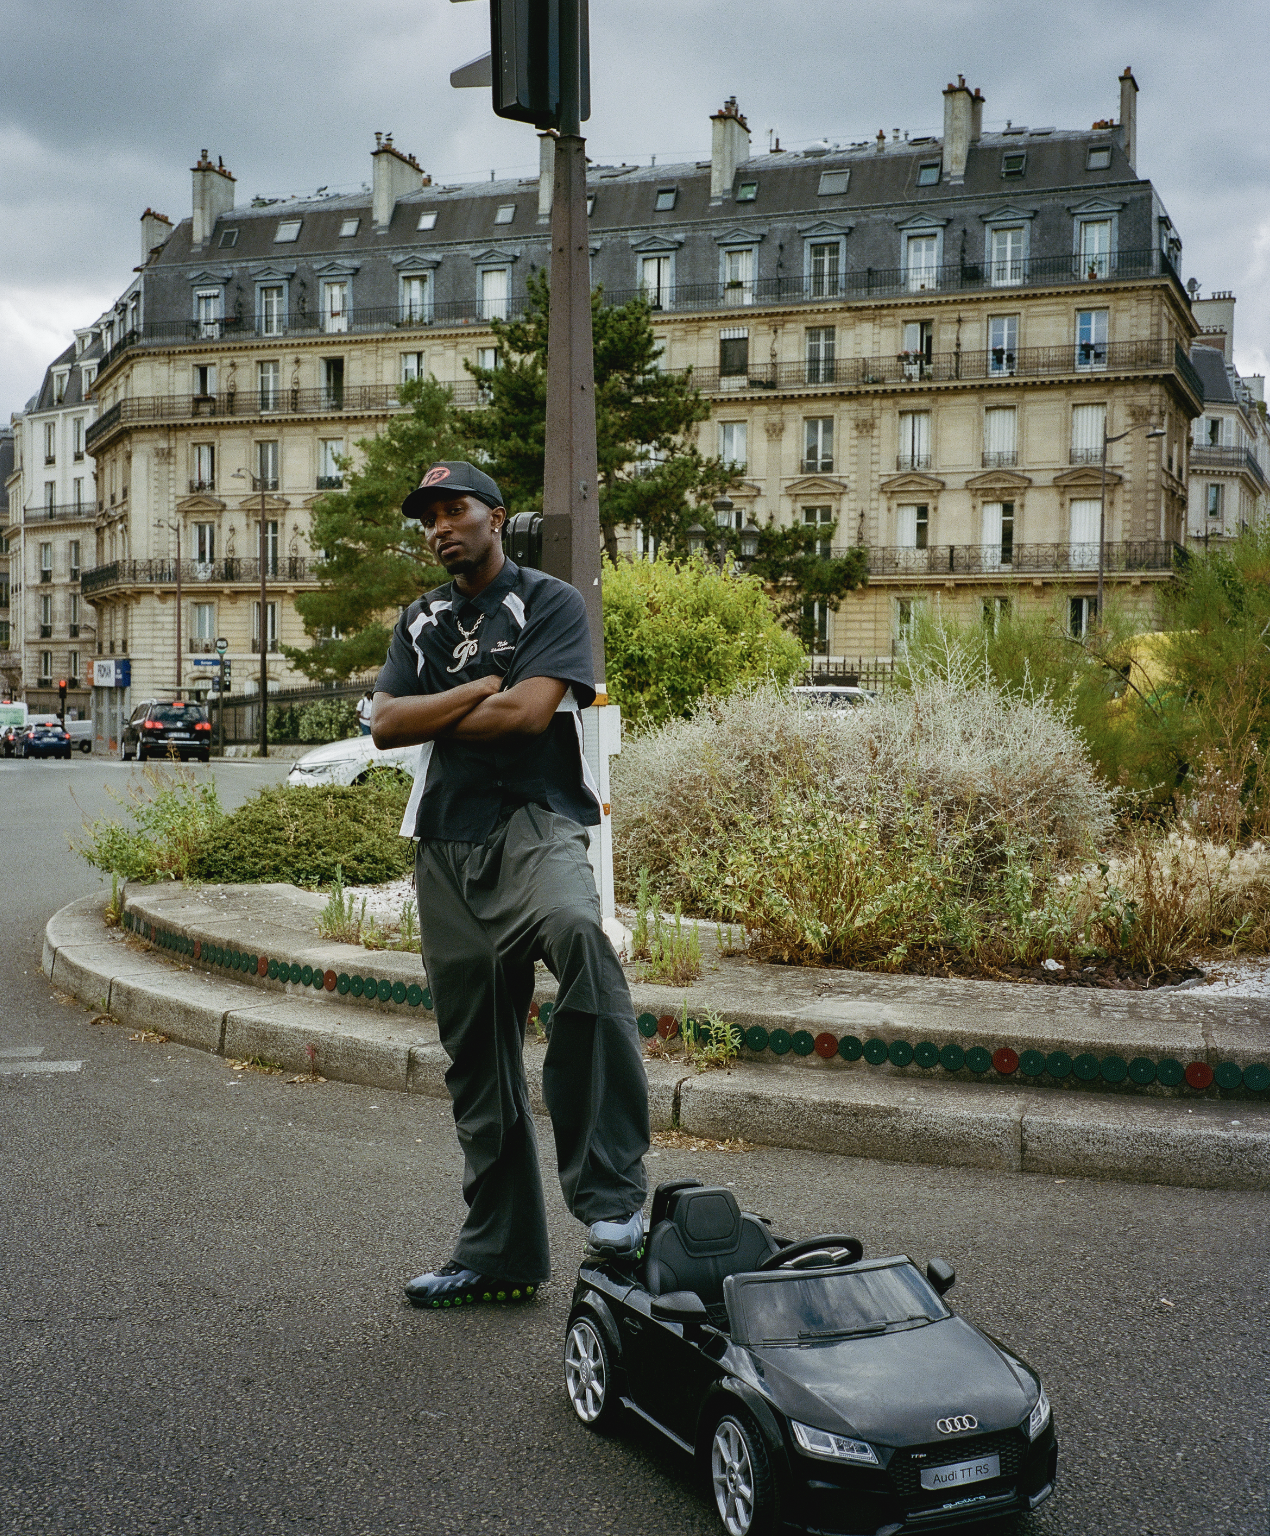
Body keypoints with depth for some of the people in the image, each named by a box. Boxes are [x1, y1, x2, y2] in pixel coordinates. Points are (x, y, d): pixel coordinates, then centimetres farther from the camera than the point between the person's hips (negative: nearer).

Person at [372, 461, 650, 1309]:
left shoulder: (551, 602, 4)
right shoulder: (421, 621, 21)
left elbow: (528, 713, -12)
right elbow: (386, 725, 6)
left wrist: (433, 719, 2)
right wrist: (487, 687, -3)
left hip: (533, 824, -6)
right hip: (445, 846, 6)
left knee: (576, 932, -39)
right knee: (477, 1057, 9)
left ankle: (609, 1188, -35)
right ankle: (500, 1252, 21)